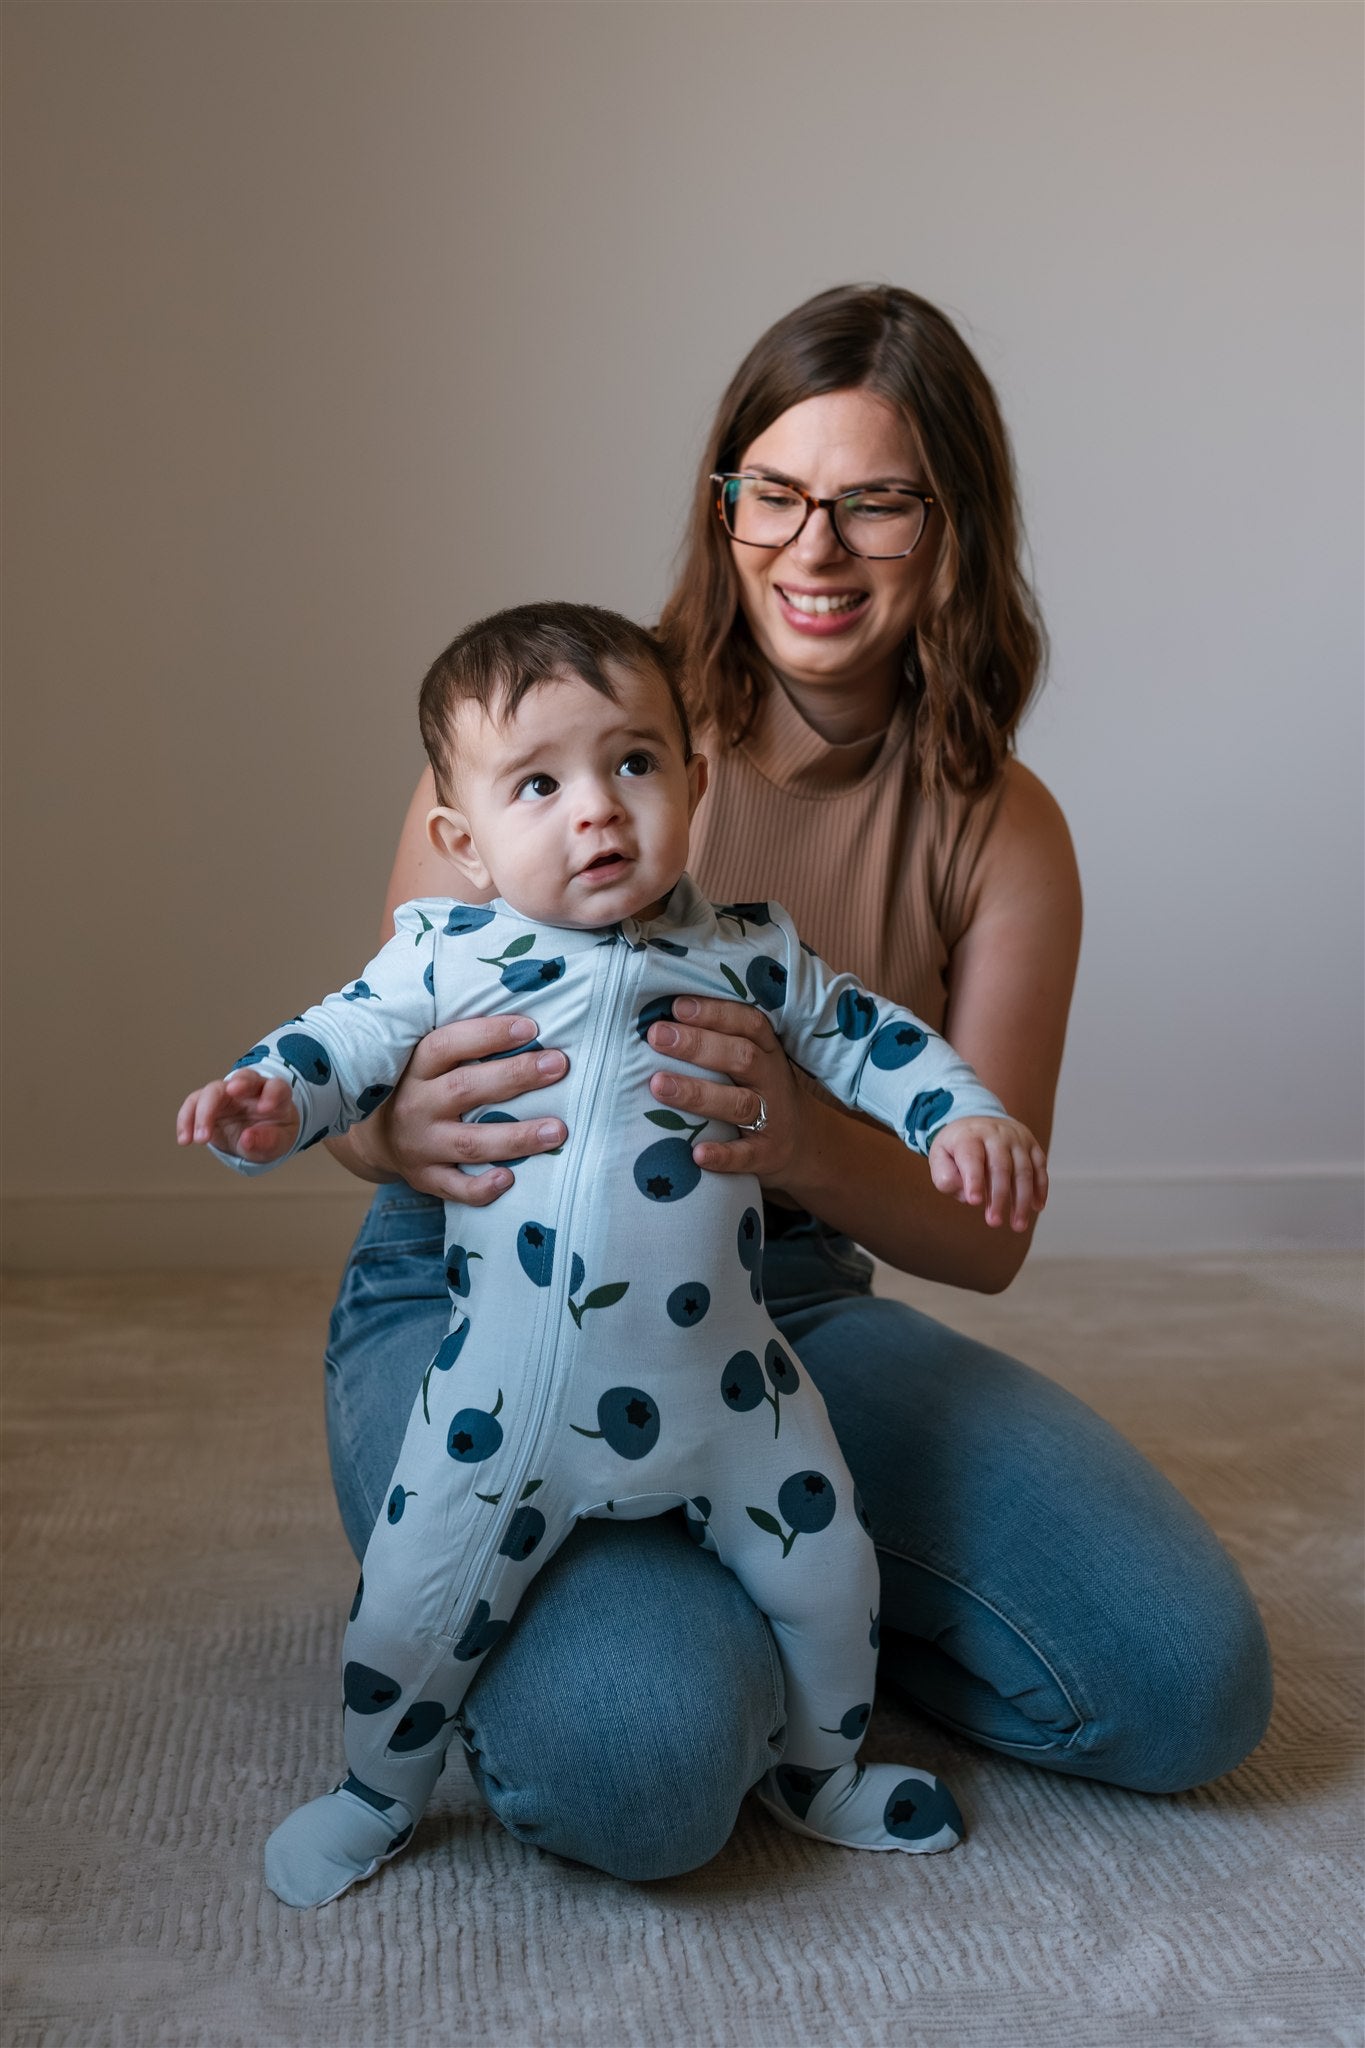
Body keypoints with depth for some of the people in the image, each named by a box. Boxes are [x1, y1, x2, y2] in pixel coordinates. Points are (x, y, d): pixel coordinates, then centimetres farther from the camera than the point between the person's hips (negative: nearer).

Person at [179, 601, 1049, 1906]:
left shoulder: (748, 953, 2)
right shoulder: (446, 956, -2)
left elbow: (859, 1035, 12)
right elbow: (346, 1038, 4)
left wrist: (964, 1114, -2)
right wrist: (266, 1096, -16)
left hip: (719, 1383, 2)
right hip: (508, 1401, -1)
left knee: (828, 1574, 12)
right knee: (412, 1610, 6)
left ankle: (820, 1772, 42)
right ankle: (376, 1796, 39)